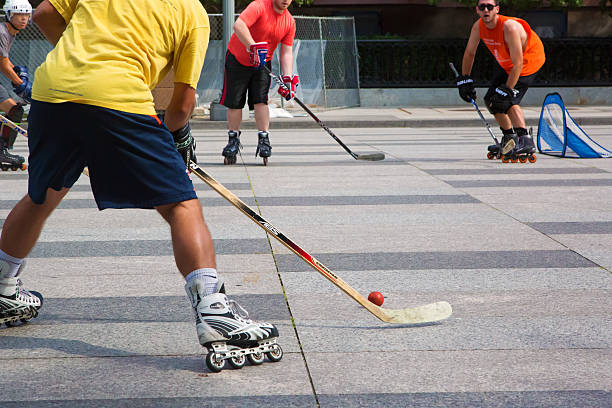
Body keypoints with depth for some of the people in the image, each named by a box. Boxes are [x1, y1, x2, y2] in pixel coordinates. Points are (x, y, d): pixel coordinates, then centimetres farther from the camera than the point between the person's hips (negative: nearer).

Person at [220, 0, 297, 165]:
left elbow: (286, 51, -5)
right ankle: (233, 140, 16)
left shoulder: (290, 21, -5)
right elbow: (238, 25, -37)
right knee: (234, 102, 1)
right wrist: (253, 47, -44)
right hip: (237, 59, -3)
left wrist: (288, 78, -16)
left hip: (263, 63, 3)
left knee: (260, 100, -11)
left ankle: (264, 140, -3)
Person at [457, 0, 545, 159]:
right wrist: (464, 80, 2)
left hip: (530, 61, -8)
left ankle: (525, 141, -23)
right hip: (507, 65, 8)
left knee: (508, 101, -23)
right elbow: (469, 53, 5)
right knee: (491, 100, 9)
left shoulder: (509, 27, -34)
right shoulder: (478, 27, -12)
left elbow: (518, 64, -34)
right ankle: (509, 138, 24)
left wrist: (507, 90, -35)